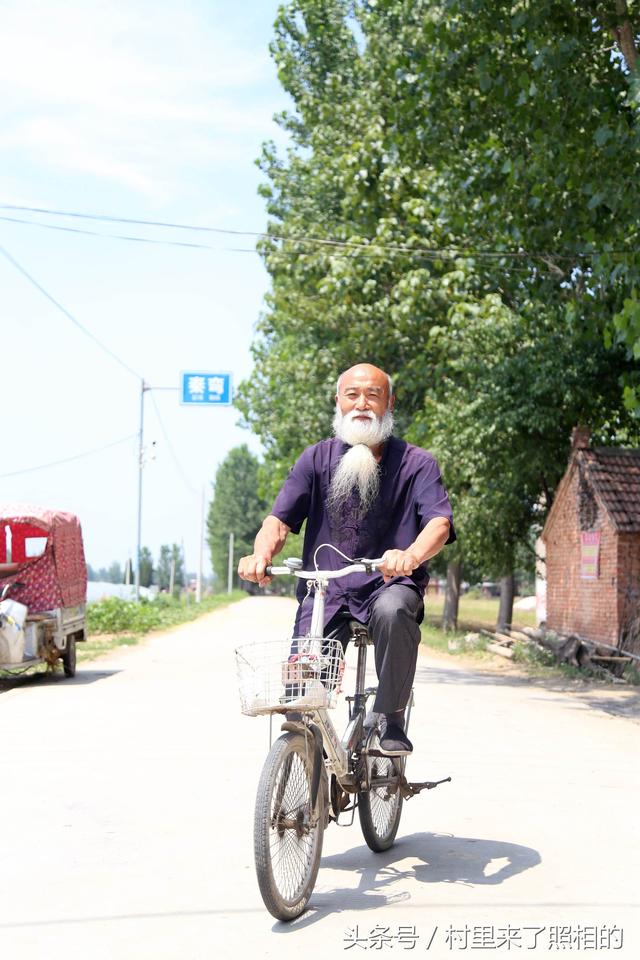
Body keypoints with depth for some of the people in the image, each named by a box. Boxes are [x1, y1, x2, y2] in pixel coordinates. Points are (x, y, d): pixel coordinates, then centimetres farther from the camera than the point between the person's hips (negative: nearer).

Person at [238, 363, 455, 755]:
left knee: (393, 611, -37)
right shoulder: (317, 458, 9)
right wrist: (261, 554, -23)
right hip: (325, 591, 2)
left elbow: (439, 522, -13)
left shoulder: (416, 463, 2)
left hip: (389, 585, -1)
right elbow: (281, 519, 1)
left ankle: (390, 721, -17)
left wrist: (411, 556, -37)